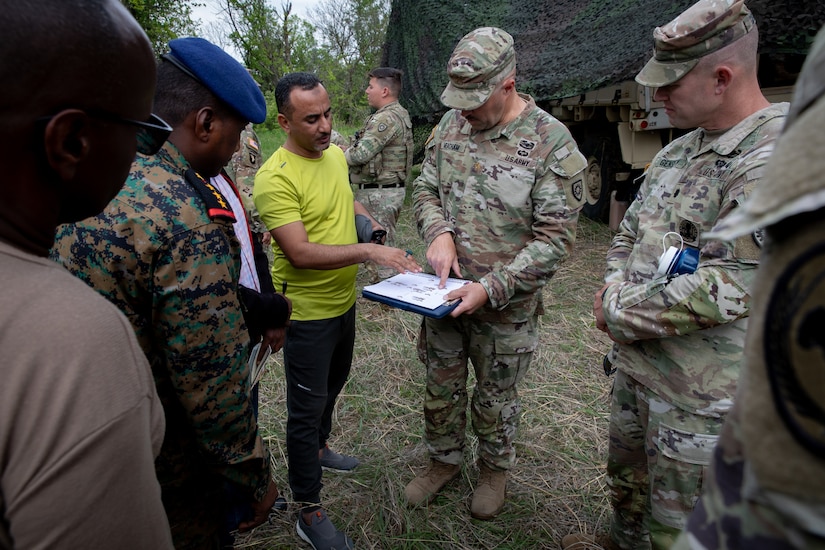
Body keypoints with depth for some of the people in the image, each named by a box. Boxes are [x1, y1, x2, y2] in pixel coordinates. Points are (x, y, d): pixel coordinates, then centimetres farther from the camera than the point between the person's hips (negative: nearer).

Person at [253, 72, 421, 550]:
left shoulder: (335, 155, 2)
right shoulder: (275, 178, -24)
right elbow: (300, 253, -31)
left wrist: (369, 220, 2)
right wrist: (367, 251, -37)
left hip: (344, 300, 8)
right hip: (307, 312, -8)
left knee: (333, 384, 27)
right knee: (307, 407, 5)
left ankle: (319, 447, 54)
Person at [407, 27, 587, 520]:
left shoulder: (553, 144, -17)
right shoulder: (451, 124, -1)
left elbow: (556, 238, -18)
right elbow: (426, 188, 8)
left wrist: (489, 289, -25)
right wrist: (439, 232, -13)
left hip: (507, 306, -4)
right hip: (444, 292, 5)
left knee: (495, 398, 16)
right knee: (441, 385, 19)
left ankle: (495, 469, 44)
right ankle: (444, 460, 44)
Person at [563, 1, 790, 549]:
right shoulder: (676, 153, 6)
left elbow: (725, 291, -28)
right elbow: (629, 232, 15)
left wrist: (619, 314, -17)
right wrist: (617, 288, -5)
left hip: (700, 396, -8)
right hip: (635, 365, 8)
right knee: (627, 480, 28)